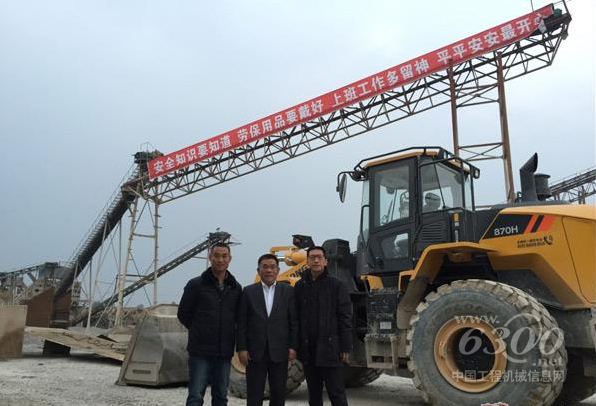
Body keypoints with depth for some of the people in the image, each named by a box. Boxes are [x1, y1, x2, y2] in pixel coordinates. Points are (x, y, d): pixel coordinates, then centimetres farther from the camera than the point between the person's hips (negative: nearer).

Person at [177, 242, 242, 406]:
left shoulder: (236, 288, 5)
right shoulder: (195, 284, -4)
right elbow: (183, 314, 2)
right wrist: (200, 333, 8)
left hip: (224, 353, 3)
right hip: (200, 351, -3)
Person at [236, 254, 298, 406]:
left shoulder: (288, 291, 3)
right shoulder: (248, 291, 3)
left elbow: (294, 321, 2)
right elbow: (242, 323, 1)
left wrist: (293, 347, -4)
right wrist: (241, 348, -5)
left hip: (279, 352, 1)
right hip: (255, 352, -1)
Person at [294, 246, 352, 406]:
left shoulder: (337, 285, -4)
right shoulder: (300, 286, 6)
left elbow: (345, 319, -6)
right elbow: (295, 318, 7)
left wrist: (345, 348, -9)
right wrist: (296, 345, 3)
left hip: (330, 349, -4)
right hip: (308, 350, 4)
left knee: (336, 393, 1)